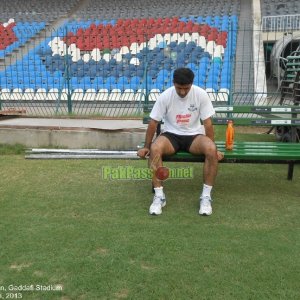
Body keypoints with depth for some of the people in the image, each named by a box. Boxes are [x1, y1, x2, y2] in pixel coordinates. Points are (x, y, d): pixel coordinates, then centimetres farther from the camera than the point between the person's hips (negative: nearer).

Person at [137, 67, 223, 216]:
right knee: (155, 149, -33)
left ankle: (206, 196, -17)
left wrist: (213, 148, -9)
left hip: (194, 135, 0)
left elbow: (208, 123, -7)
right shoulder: (165, 96, -13)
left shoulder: (201, 94, -12)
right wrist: (146, 147, -5)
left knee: (211, 150, -32)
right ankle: (159, 195, -21)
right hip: (171, 134, 0)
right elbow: (153, 123, -5)